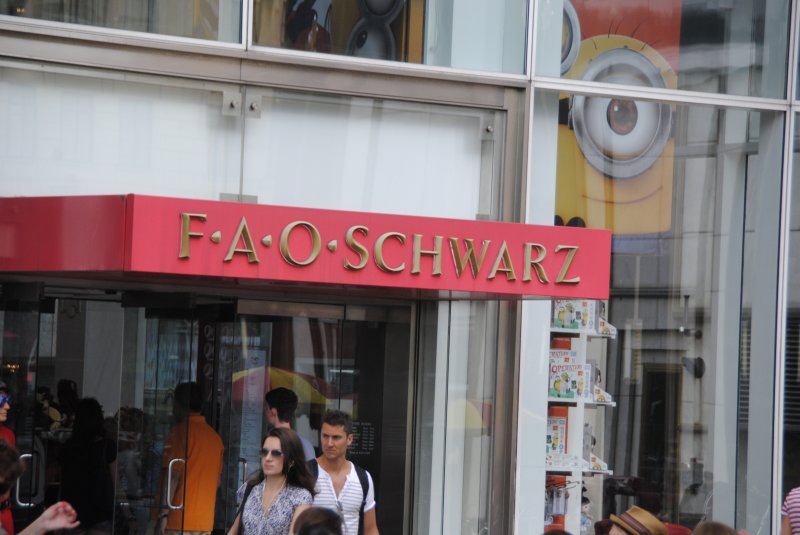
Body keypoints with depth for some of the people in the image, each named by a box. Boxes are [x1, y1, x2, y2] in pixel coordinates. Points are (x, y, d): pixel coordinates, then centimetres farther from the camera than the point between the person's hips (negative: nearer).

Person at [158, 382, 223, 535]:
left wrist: (164, 514, -13)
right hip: (205, 521, 7)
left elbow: (173, 474, -14)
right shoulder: (214, 436, 14)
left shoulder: (180, 431, -7)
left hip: (179, 519, -7)